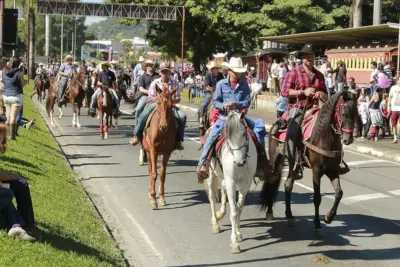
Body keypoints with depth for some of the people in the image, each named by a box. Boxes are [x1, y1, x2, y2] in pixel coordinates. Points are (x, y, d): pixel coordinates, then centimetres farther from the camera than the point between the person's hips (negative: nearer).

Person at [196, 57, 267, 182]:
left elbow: (247, 102, 1)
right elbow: (215, 101, 2)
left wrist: (237, 104, -19)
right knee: (212, 135, -25)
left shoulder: (244, 85, 6)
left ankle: (260, 156, -6)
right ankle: (202, 163, -19)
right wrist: (223, 106, -19)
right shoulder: (221, 84, 2)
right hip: (224, 116, -2)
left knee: (259, 125, -16)